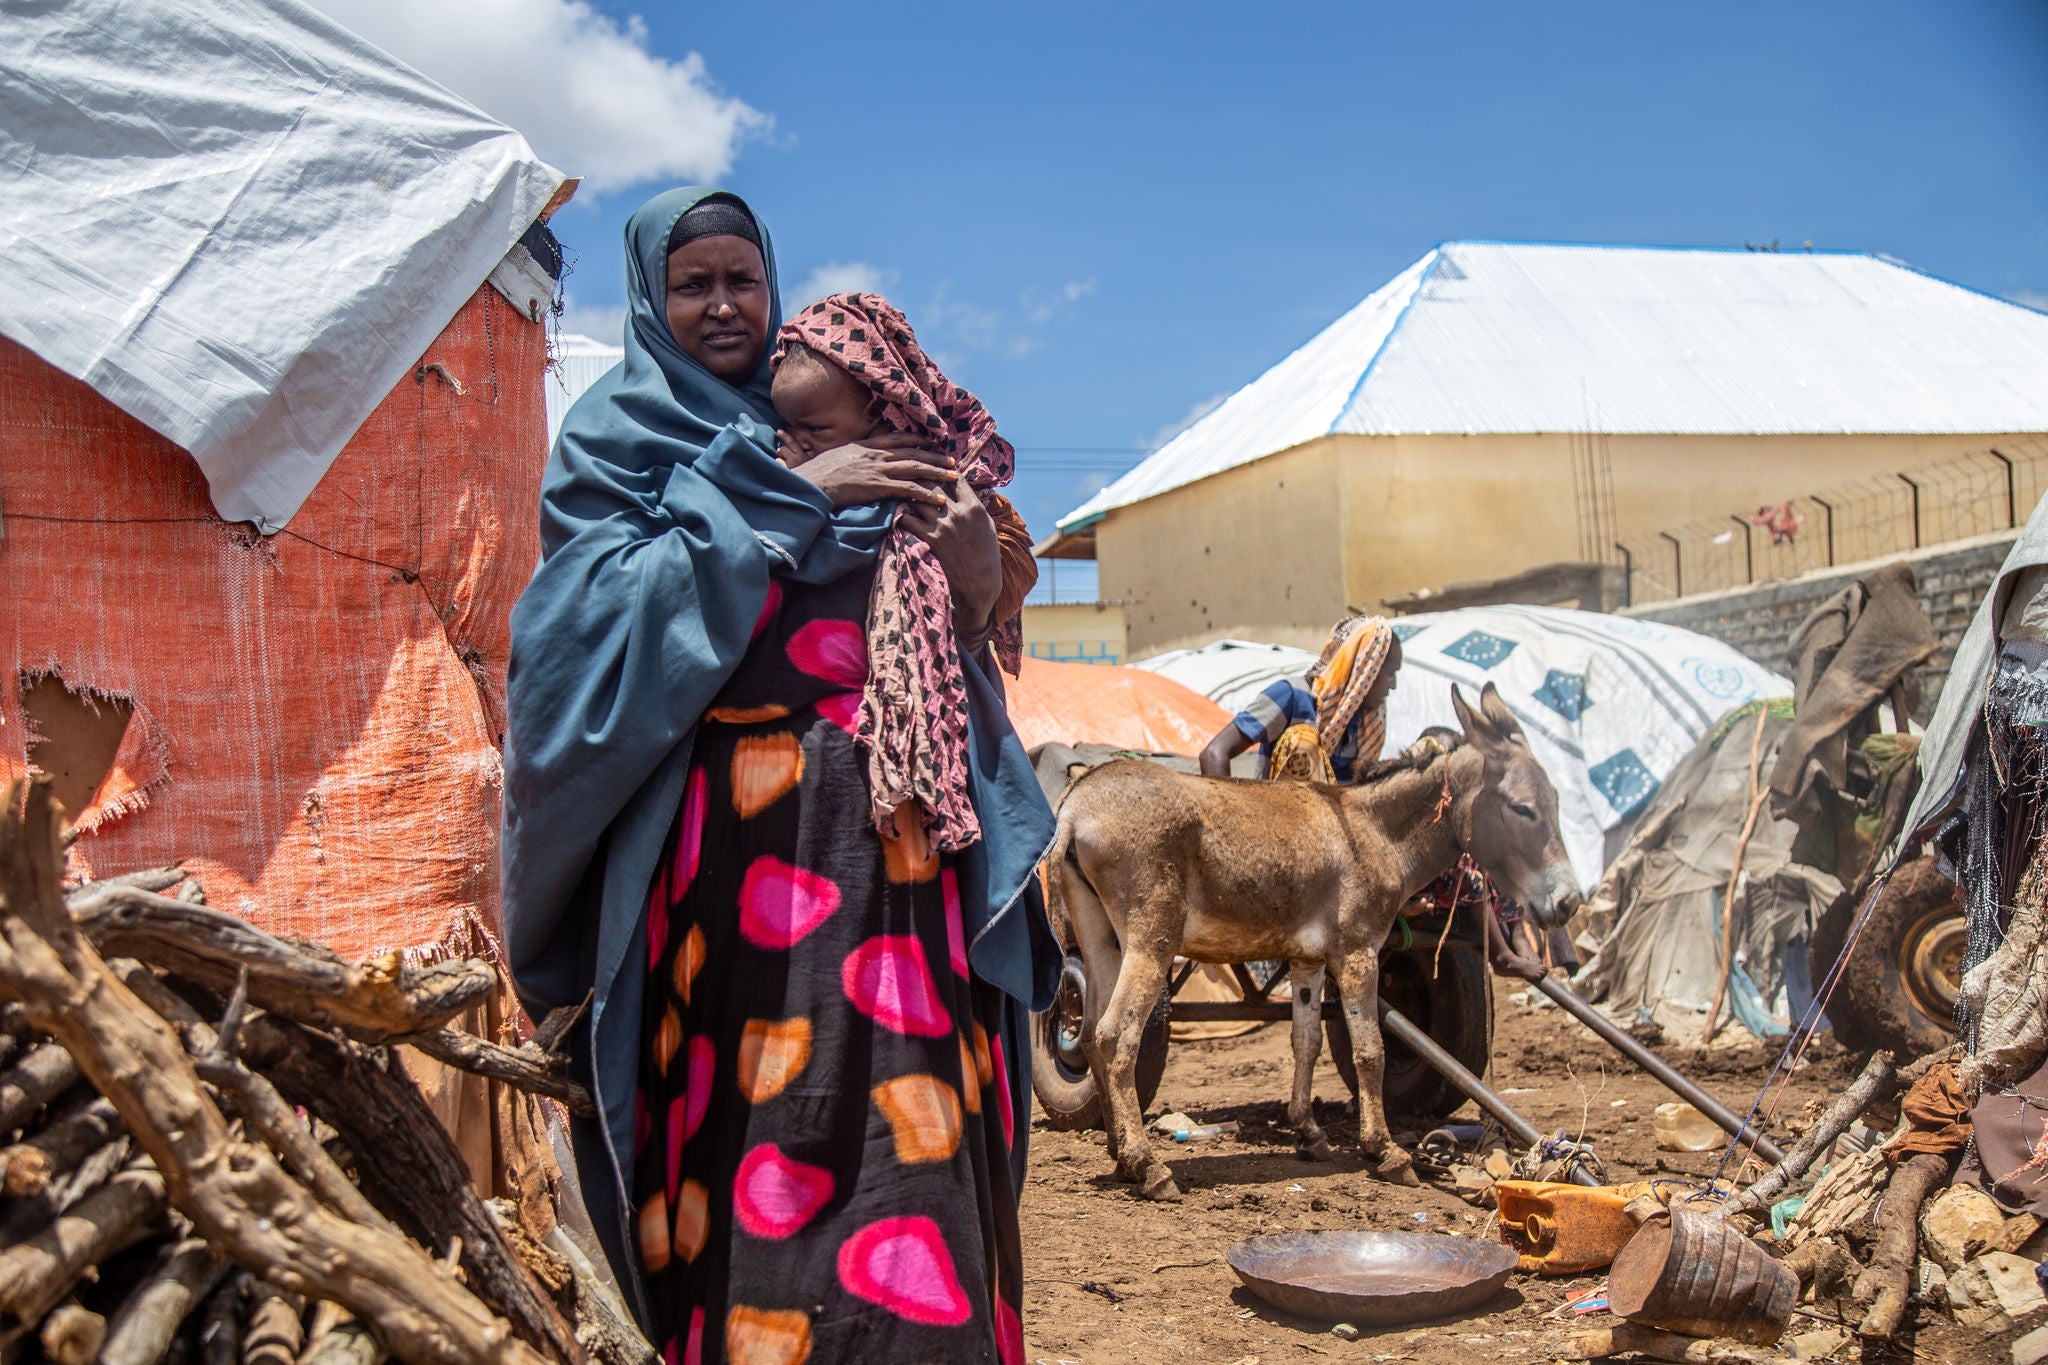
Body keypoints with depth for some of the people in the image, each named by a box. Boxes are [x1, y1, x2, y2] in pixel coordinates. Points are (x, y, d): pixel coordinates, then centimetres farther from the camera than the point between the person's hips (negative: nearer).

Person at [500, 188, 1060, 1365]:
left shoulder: (829, 434, 21)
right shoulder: (622, 430, 9)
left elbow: (931, 638, 17)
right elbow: (609, 594, -9)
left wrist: (975, 586, -6)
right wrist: (787, 496, -10)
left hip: (881, 814, 4)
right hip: (728, 811, -4)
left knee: (904, 1085, 0)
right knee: (744, 1091, -6)